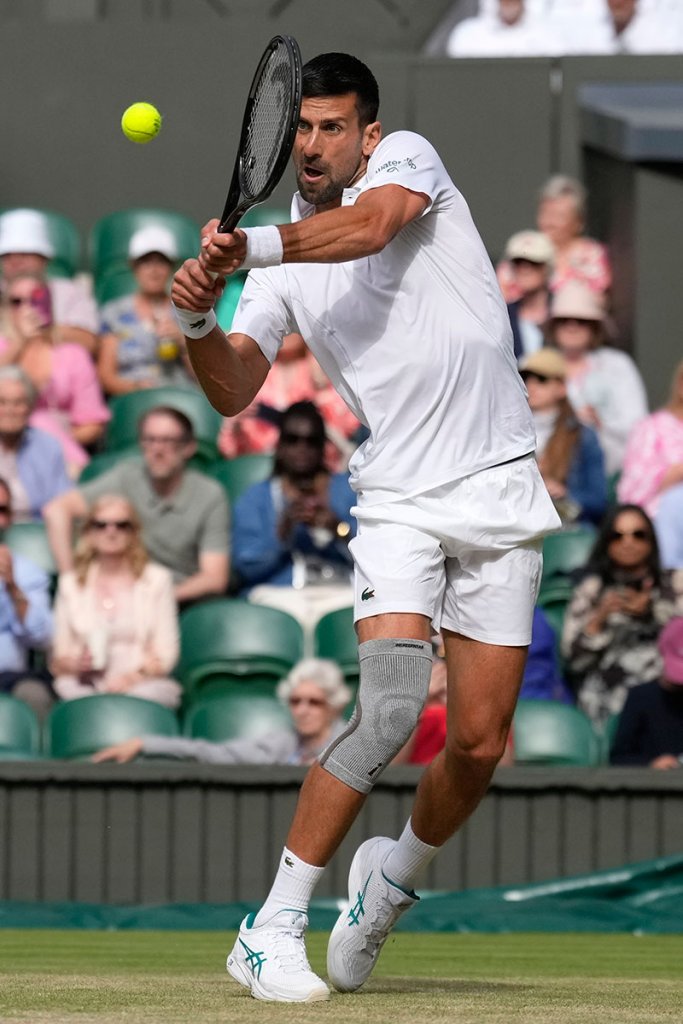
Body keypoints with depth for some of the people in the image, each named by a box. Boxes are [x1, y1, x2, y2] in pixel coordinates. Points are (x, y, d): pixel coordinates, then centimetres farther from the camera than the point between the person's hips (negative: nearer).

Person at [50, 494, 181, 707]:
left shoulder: (157, 580, 13)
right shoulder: (70, 583, 19)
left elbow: (165, 653, 5)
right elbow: (58, 658, 16)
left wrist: (133, 676, -15)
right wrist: (72, 664, -9)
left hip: (142, 684, 0)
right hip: (85, 684, 0)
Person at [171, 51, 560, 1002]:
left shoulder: (407, 157, 1)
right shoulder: (283, 268, 8)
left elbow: (371, 225, -23)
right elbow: (234, 391, 0)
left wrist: (255, 246, -35)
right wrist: (201, 323, -20)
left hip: (499, 494, 0)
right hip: (399, 501, 0)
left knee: (479, 745, -1)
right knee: (391, 709, -21)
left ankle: (396, 875, 29)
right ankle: (272, 929, -16)